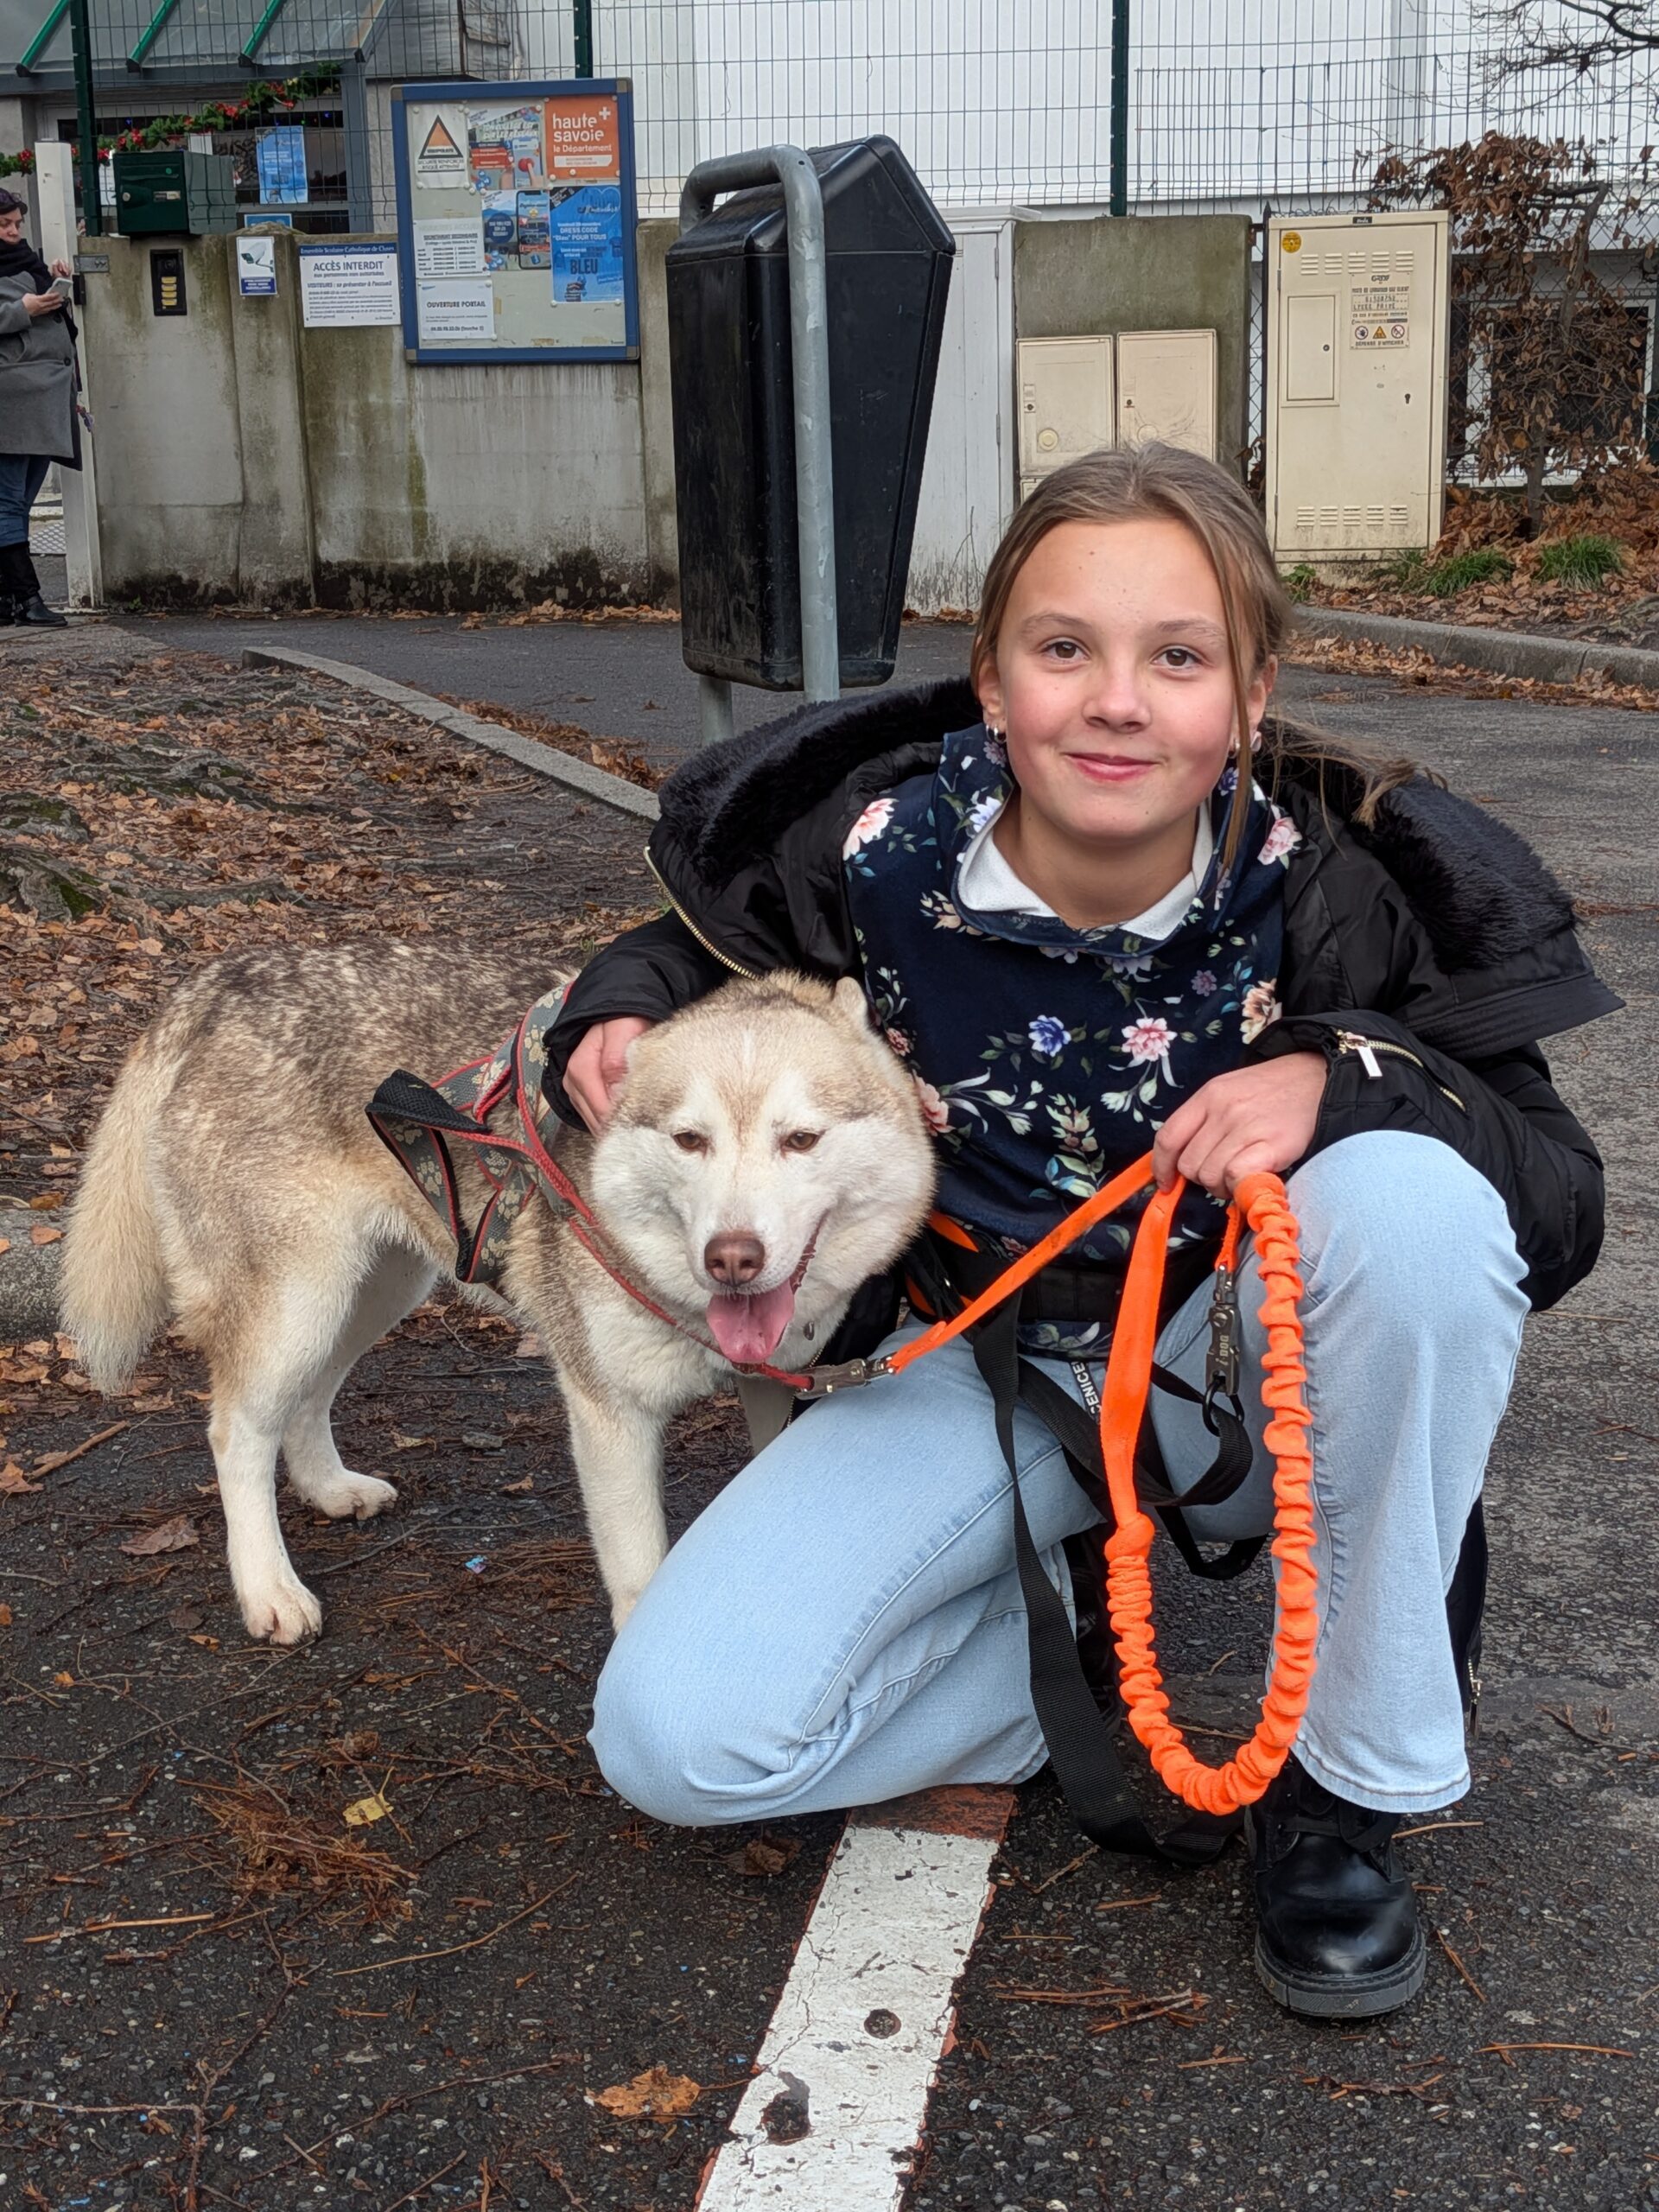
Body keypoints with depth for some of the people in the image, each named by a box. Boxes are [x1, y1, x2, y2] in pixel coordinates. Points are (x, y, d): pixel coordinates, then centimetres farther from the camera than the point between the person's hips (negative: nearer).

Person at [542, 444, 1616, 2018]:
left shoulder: (1331, 893, -21)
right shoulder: (876, 853, -17)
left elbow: (1563, 1207, -20)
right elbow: (700, 945, 6)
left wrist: (1350, 1075, -37)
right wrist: (618, 1019, -16)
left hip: (1248, 1360, 0)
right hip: (994, 1367, 1)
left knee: (1412, 1200, -36)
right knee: (674, 1739, -18)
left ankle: (1349, 1785, -16)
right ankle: (1065, 1627, 7)